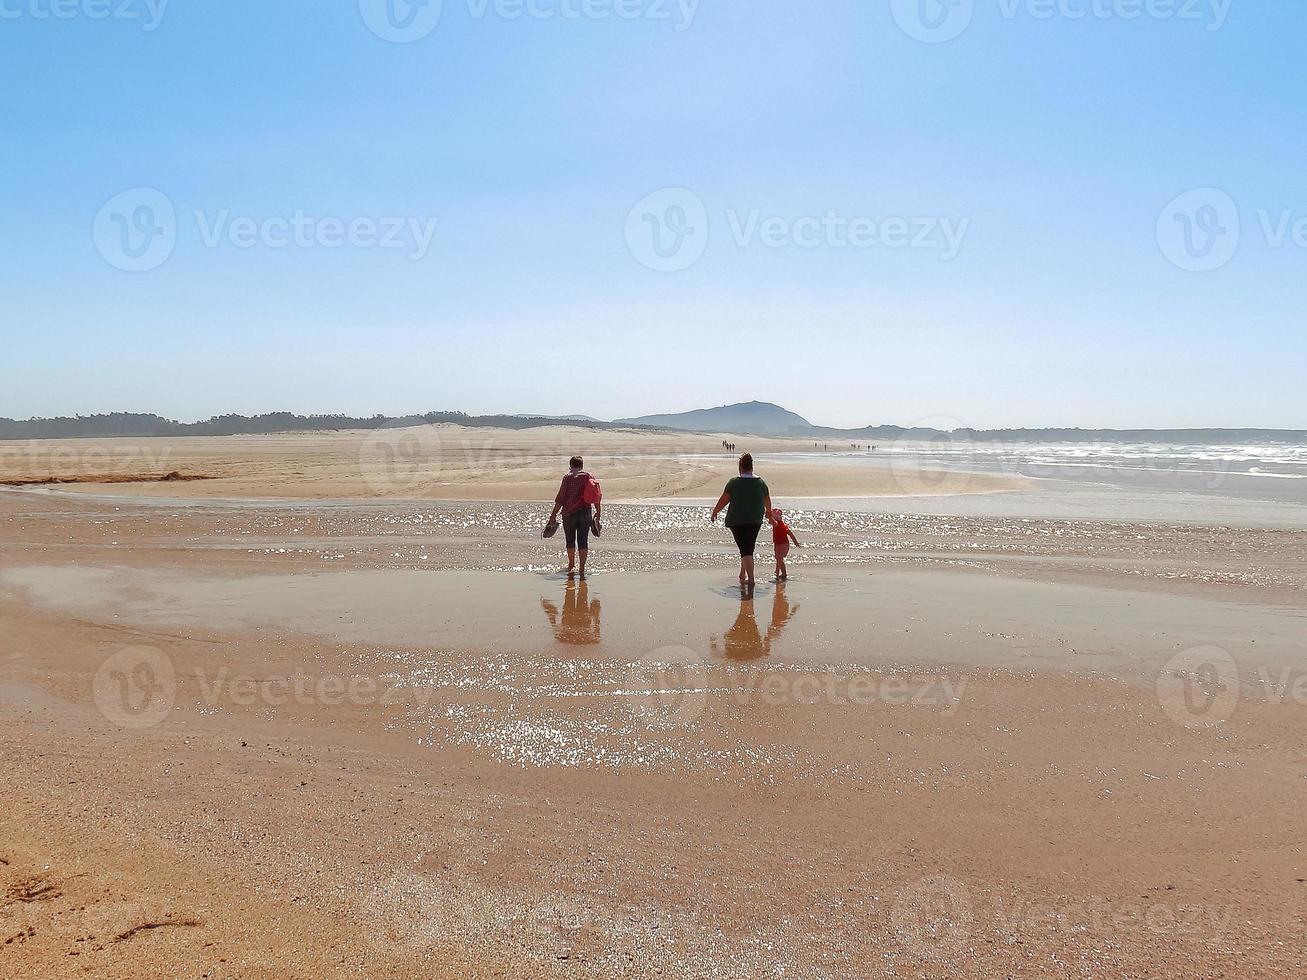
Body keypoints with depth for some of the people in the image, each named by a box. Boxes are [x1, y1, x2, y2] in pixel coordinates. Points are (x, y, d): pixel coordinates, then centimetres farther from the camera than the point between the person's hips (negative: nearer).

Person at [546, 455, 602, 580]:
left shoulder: (568, 477, -6)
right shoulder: (589, 477, 3)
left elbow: (560, 499, -8)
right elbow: (596, 497, 4)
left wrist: (554, 515, -3)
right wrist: (598, 512, 16)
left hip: (569, 513, -2)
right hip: (585, 513, 2)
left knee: (570, 540, 15)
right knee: (583, 541, 2)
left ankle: (571, 565, 29)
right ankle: (582, 569, -3)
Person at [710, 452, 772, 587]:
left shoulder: (734, 482, -8)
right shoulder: (760, 482, 3)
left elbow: (723, 500, -6)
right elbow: (768, 501, 16)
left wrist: (715, 512, 10)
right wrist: (768, 513, 36)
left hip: (737, 521, -3)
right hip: (755, 521, 3)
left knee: (745, 550, -3)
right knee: (749, 548, 17)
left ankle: (751, 579, -13)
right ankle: (742, 576, 26)